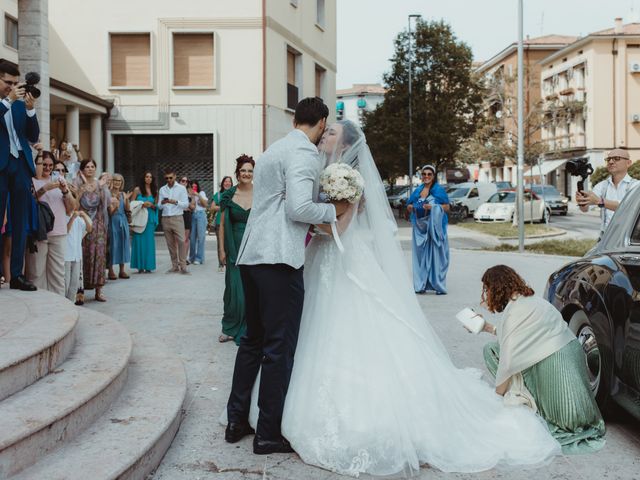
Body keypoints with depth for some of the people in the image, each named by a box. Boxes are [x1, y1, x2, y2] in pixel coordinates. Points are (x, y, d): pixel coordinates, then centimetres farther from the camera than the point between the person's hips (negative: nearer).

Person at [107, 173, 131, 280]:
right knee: (113, 244, -3)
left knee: (123, 244, 7)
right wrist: (115, 206, -29)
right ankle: (111, 271, 3)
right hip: (113, 221, -5)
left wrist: (127, 199, -12)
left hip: (123, 221, 5)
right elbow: (110, 212, -10)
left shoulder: (123, 194, 9)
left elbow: (127, 209, 2)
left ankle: (122, 271, 14)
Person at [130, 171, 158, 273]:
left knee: (149, 241, 0)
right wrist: (141, 204, -13)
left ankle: (148, 266, 5)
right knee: (139, 241, -4)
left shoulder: (154, 191, 10)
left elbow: (156, 206, 13)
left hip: (150, 218, 2)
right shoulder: (137, 189, 3)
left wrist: (151, 205, -7)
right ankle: (140, 266, 0)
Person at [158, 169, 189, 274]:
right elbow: (159, 206, 11)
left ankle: (183, 266, -12)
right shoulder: (162, 189, 14)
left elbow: (186, 204, -1)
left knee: (181, 241, -13)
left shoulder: (181, 188, 5)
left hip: (177, 218, -3)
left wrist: (175, 202, -17)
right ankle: (175, 266, 8)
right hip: (165, 219, 3)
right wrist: (162, 203, -11)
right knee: (170, 244, 4)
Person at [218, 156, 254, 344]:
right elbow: (222, 224, 4)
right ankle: (230, 328, 18)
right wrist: (222, 249, -1)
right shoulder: (228, 196, 2)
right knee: (234, 288, 3)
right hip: (235, 248, 1)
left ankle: (248, 329, 15)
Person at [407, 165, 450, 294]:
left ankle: (439, 285, -3)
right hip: (420, 226, 4)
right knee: (421, 255, 5)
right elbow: (409, 205, 18)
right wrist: (411, 207, -5)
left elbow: (447, 207, -3)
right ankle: (421, 285, 9)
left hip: (435, 226, -4)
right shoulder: (418, 190, 15)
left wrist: (432, 207, -17)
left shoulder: (439, 190, 2)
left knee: (436, 254, -6)